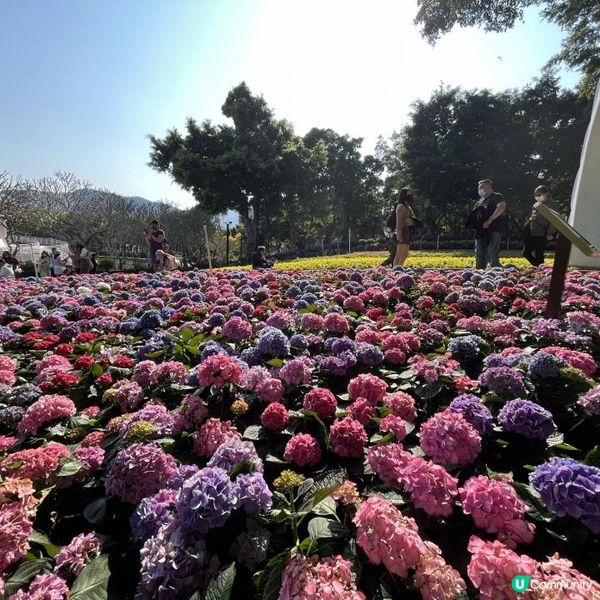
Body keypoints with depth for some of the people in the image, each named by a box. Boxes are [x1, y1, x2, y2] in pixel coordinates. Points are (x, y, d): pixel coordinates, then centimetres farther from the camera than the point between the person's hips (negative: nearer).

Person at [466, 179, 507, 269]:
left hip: (493, 231, -8)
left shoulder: (497, 197, -2)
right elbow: (476, 214, 27)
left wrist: (489, 221, -26)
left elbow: (501, 207, -20)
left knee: (492, 255, -10)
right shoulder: (482, 199, 22)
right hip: (481, 231, 8)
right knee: (479, 255, 9)